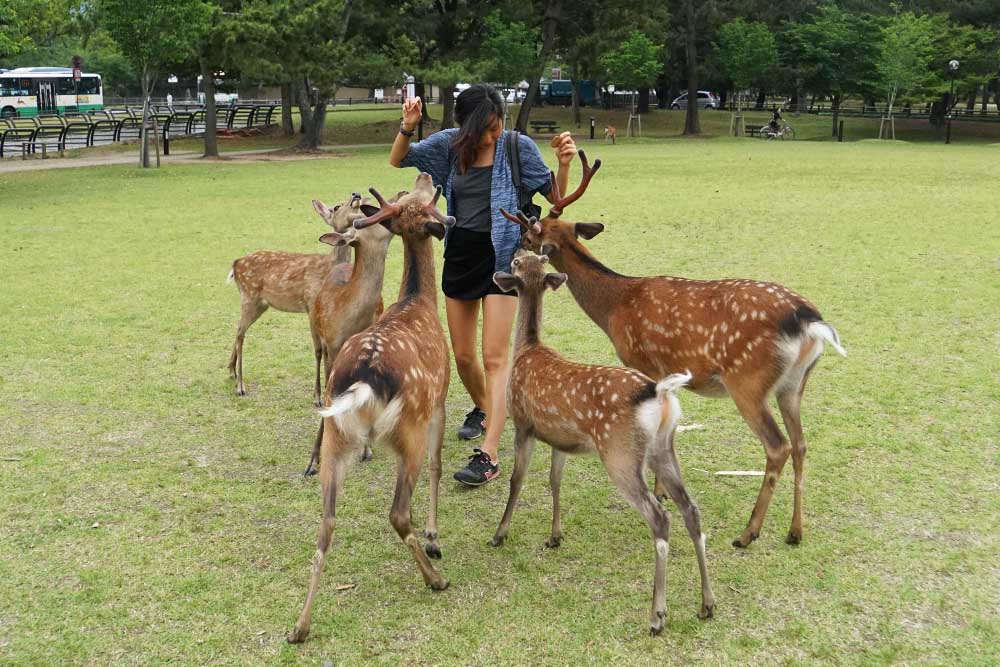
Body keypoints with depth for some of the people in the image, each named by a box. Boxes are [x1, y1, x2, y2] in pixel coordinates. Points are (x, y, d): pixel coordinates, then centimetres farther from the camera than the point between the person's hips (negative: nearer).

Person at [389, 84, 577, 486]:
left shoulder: (518, 147, -9)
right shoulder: (449, 144, -1)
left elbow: (555, 197, -3)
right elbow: (397, 161, 9)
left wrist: (564, 164, -22)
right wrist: (407, 127, -9)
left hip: (501, 256, -5)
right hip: (459, 253, 5)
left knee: (495, 357, -10)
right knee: (462, 355, 15)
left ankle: (489, 455, -11)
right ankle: (482, 409, 45)